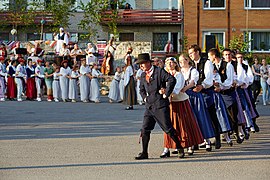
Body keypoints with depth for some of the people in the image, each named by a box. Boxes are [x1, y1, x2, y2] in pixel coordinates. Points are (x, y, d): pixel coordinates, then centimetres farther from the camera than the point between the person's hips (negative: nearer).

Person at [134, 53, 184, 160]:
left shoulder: (159, 71, -7)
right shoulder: (143, 75, 15)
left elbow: (172, 80, -18)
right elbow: (141, 89, 30)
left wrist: (166, 94, -16)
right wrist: (145, 98, 14)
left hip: (160, 105, -7)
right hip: (149, 106, 7)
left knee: (168, 128, -5)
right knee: (145, 129, 1)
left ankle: (180, 148, 9)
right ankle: (144, 153, 8)